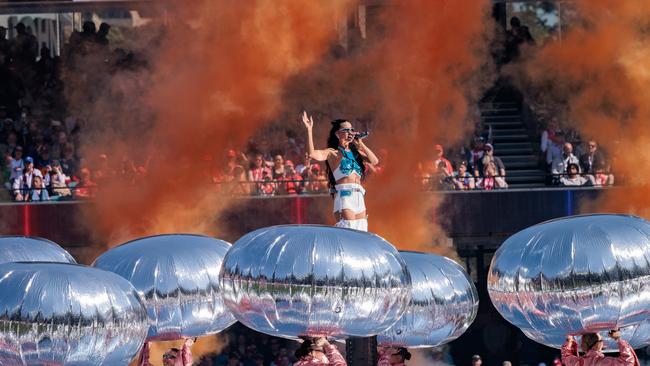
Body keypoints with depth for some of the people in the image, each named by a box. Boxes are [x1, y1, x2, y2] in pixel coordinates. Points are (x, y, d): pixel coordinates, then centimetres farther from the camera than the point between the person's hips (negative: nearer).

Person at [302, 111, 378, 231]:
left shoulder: (355, 152, 19)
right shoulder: (333, 153, 1)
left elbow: (374, 161, 8)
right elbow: (313, 154, -16)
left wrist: (360, 144, 7)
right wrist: (309, 130, -17)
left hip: (359, 197, 7)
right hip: (344, 195, -7)